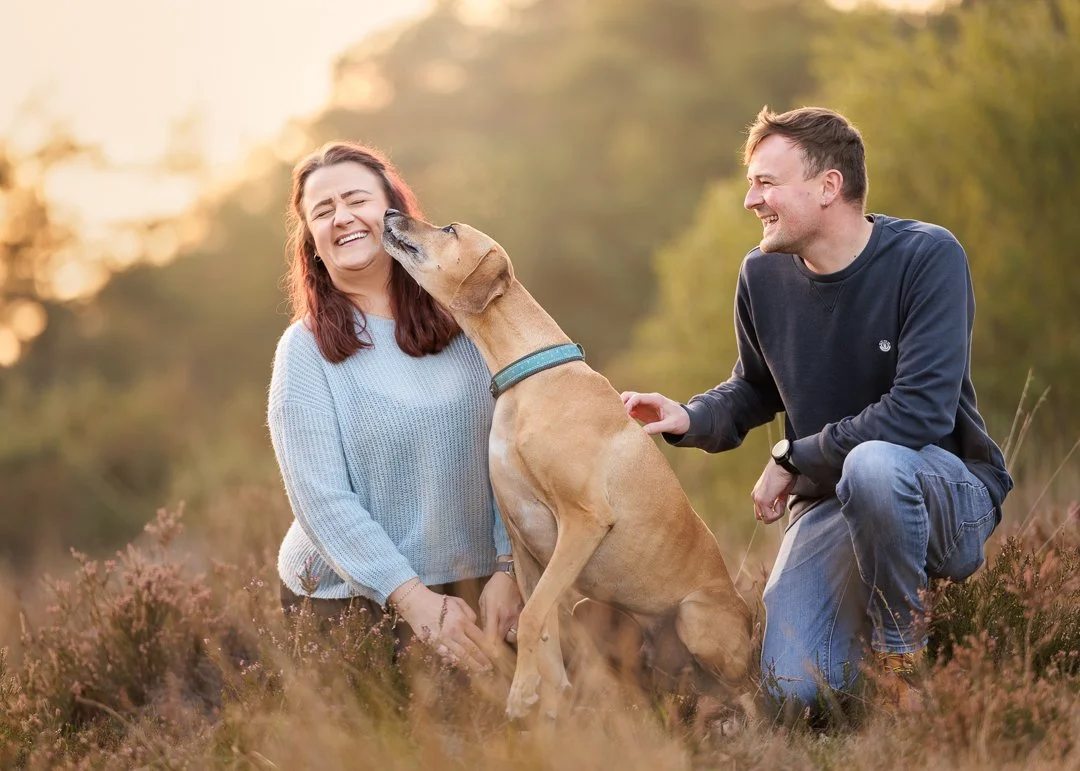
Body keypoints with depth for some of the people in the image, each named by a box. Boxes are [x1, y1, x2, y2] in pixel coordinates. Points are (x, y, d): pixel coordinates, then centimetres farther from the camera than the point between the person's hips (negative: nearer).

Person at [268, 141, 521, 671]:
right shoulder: (306, 349, -6)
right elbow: (321, 499, -12)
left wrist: (507, 573, -8)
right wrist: (413, 599, -20)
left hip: (472, 588, 3)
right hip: (348, 600, -3)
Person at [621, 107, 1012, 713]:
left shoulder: (927, 257, -17)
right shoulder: (763, 276, 0)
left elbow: (920, 412, -26)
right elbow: (757, 388, 18)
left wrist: (792, 458, -17)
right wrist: (691, 419, -5)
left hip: (949, 491, -4)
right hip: (832, 505, 5)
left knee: (873, 464, -40)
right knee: (791, 688, -17)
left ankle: (904, 654, -14)